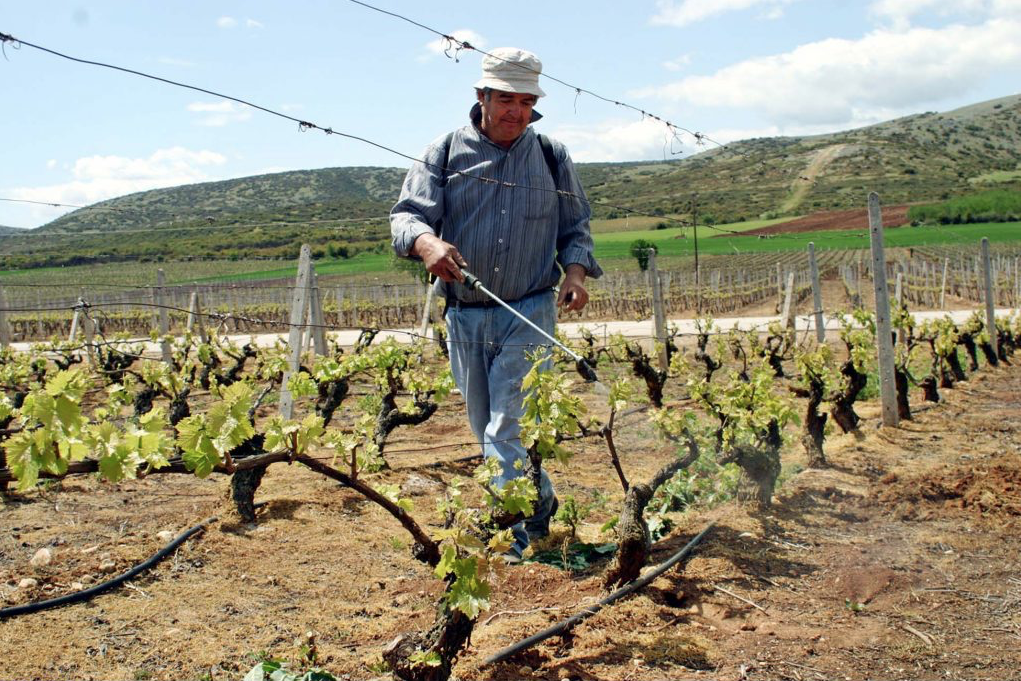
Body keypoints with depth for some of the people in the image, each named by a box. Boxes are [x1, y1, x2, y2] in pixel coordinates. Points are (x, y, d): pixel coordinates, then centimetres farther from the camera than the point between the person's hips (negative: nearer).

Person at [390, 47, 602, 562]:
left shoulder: (552, 157, 7)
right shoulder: (445, 152, 2)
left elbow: (575, 227, 14)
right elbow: (407, 213, -7)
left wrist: (576, 269, -7)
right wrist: (426, 241, -31)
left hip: (530, 313, -2)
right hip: (465, 315, 3)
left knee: (508, 425, -12)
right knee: (485, 424, 13)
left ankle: (518, 526, -3)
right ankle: (540, 501, 31)